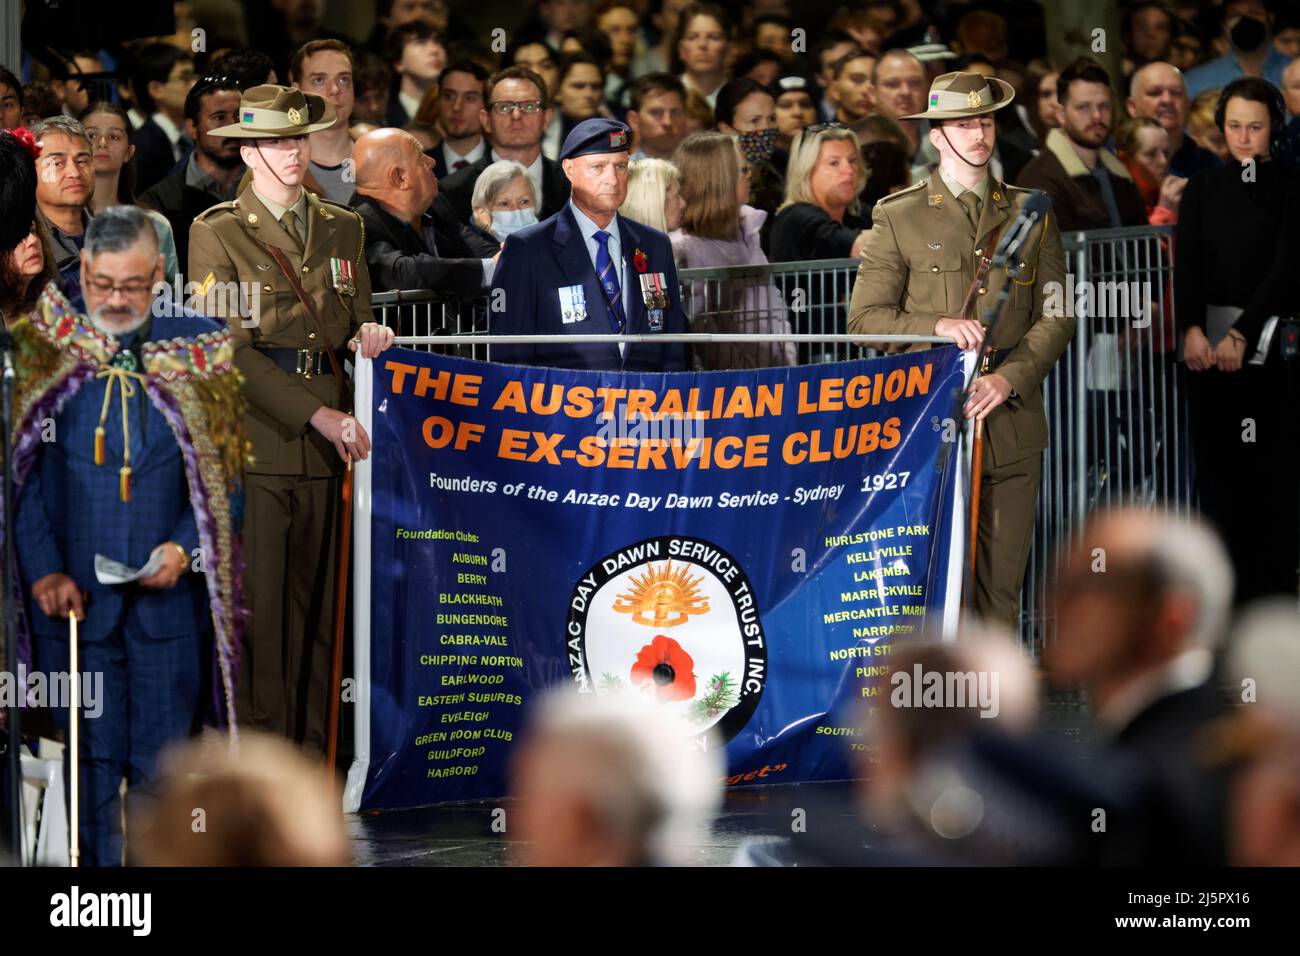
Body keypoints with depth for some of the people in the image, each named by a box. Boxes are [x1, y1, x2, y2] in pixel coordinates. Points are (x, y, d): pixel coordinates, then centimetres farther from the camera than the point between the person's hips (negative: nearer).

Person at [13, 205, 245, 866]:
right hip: (74, 593, -1)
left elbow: (224, 471, 7)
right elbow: (21, 474, 1)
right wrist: (44, 570, -8)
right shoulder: (45, 351, 0)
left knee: (162, 760, 4)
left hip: (168, 591, 1)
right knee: (91, 761, 2)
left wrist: (186, 549, -7)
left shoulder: (196, 353, 2)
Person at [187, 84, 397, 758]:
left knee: (316, 599, 5)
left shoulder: (342, 228, 18)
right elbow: (229, 349, -7)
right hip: (254, 439, -5)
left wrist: (368, 336, -4)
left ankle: (311, 747, 10)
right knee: (257, 601, -8)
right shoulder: (216, 233, 1)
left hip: (325, 444, 5)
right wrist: (317, 416, -13)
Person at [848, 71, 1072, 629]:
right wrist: (937, 326, -16)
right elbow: (865, 318, 1)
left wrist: (1009, 377, -8)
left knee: (1002, 584, 3)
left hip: (1012, 426, 3)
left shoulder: (1031, 214, 13)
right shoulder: (898, 217, 5)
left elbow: (1057, 315, 8)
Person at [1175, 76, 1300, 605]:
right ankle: (1228, 587, 5)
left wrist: (1241, 333, -16)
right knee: (1217, 465, 1)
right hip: (1209, 345, 3)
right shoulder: (1202, 191, 12)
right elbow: (1187, 263, 2)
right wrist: (1192, 328, -15)